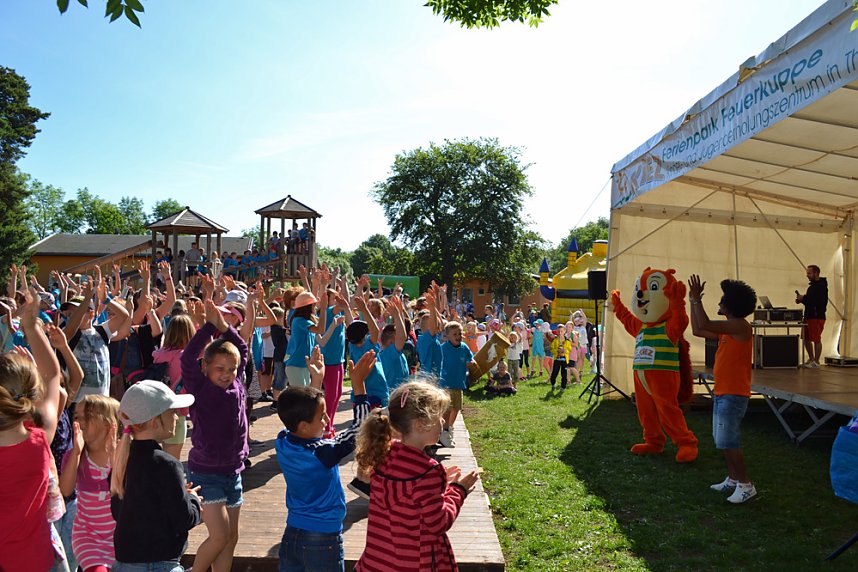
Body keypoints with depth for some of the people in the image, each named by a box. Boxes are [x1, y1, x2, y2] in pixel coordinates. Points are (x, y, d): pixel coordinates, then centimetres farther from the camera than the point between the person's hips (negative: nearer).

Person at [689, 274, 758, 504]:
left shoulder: (740, 326, -16)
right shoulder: (727, 329, 13)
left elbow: (704, 325, -26)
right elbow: (697, 330, 17)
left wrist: (696, 298, -16)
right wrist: (692, 301, 14)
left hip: (733, 395, -10)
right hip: (722, 393, 10)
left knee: (727, 441, -7)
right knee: (722, 440, 15)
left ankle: (746, 485, 4)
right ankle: (732, 479, 26)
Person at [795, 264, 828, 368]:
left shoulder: (821, 286, -12)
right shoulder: (812, 285, 18)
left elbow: (818, 301, -24)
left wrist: (804, 298, -19)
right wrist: (801, 299, 4)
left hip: (817, 317, -10)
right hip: (809, 316, 10)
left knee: (816, 340, -3)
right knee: (806, 338, 13)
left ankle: (816, 362, 3)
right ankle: (811, 359, 24)